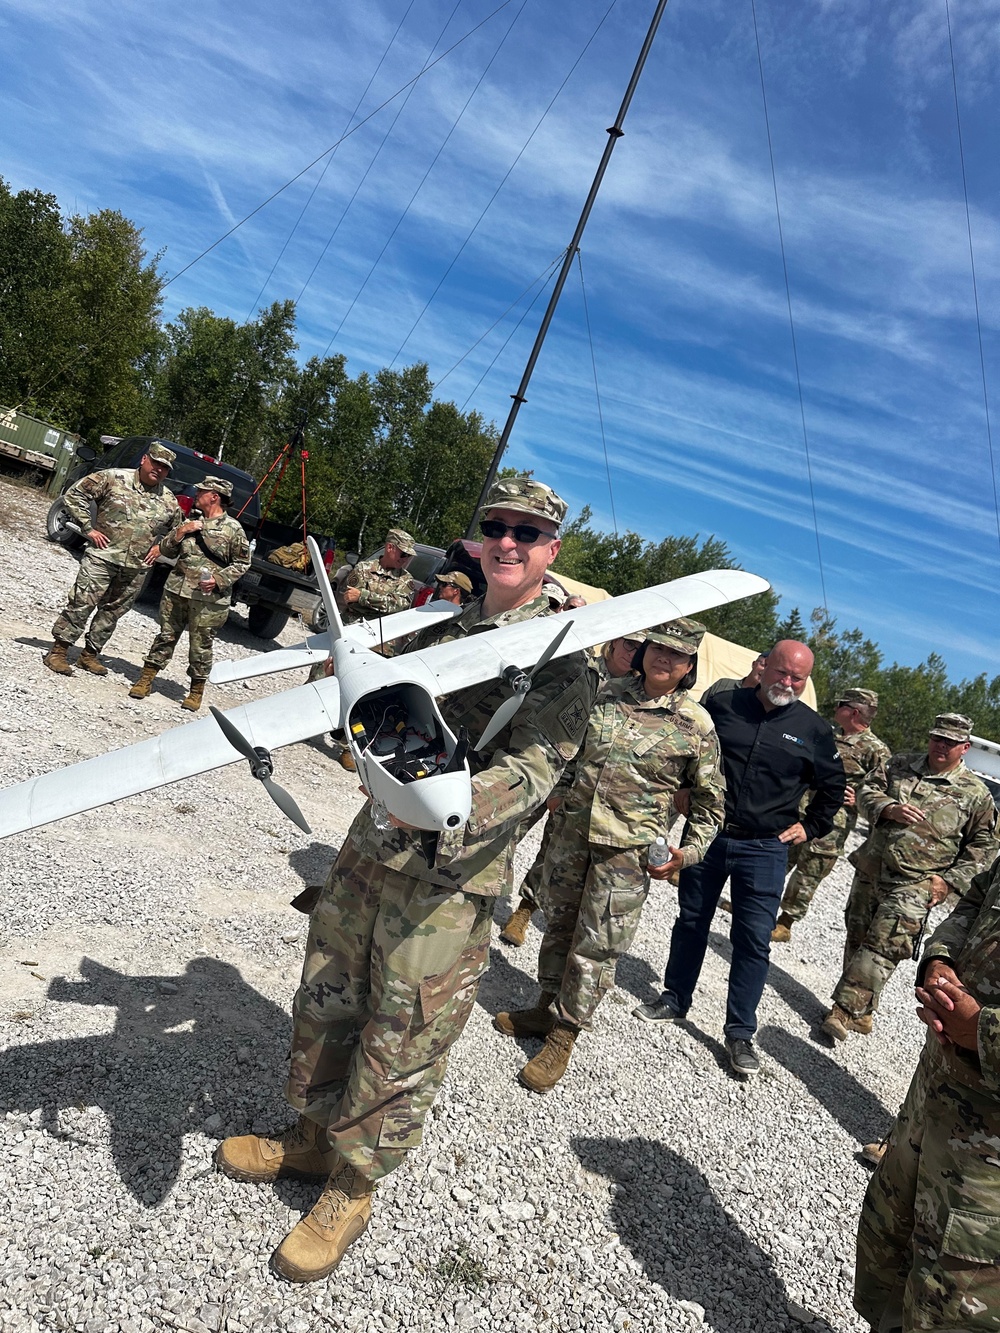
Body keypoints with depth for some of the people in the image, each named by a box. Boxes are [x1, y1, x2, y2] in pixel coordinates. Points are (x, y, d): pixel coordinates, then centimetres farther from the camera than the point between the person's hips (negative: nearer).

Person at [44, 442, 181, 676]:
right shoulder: (113, 478, -3)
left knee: (112, 612, 11)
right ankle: (58, 650, 2)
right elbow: (74, 494, -2)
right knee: (82, 604, -8)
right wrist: (87, 528, -7)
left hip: (137, 567, 4)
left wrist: (161, 547, 9)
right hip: (103, 556, -4)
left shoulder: (169, 501, 9)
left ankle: (90, 654, 24)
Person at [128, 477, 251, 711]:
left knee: (200, 645, 3)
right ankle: (146, 680, 18)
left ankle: (197, 691, 16)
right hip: (175, 591, 5)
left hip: (208, 599, -4)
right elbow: (166, 551, 14)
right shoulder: (190, 522, 13)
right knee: (166, 636, 10)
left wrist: (219, 580, -14)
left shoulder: (233, 529, -3)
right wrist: (181, 532, -3)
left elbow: (242, 563, -2)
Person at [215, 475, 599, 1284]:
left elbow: (536, 766, -21)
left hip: (451, 876, -6)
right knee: (326, 998, 19)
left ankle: (353, 1186, 29)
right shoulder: (446, 627, 10)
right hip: (372, 844, 7)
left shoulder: (564, 654, -10)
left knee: (401, 1039, 6)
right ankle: (314, 1136, 42)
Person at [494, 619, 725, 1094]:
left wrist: (689, 851, -7)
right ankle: (546, 1006, 37)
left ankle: (563, 1035, 19)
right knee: (558, 923, 17)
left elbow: (709, 799, 2)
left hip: (628, 850, -4)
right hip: (572, 831, 4)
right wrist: (558, 790, 6)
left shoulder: (696, 725, -6)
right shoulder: (606, 693, 2)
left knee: (597, 945, 3)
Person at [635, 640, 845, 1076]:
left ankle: (740, 1033, 15)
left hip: (765, 849, -1)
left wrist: (808, 826, 8)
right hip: (706, 836, 1)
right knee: (691, 922, 14)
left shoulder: (814, 730, 0)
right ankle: (674, 1000, 33)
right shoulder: (722, 705, -2)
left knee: (754, 940, 1)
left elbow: (832, 788, 14)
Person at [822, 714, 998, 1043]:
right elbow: (867, 792, 5)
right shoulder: (899, 765, 8)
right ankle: (858, 1011, 25)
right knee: (857, 939, 11)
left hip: (914, 886, -4)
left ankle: (847, 1010, -7)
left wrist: (950, 880, -6)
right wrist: (890, 808, -17)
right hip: (869, 871, 4)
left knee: (882, 946, -12)